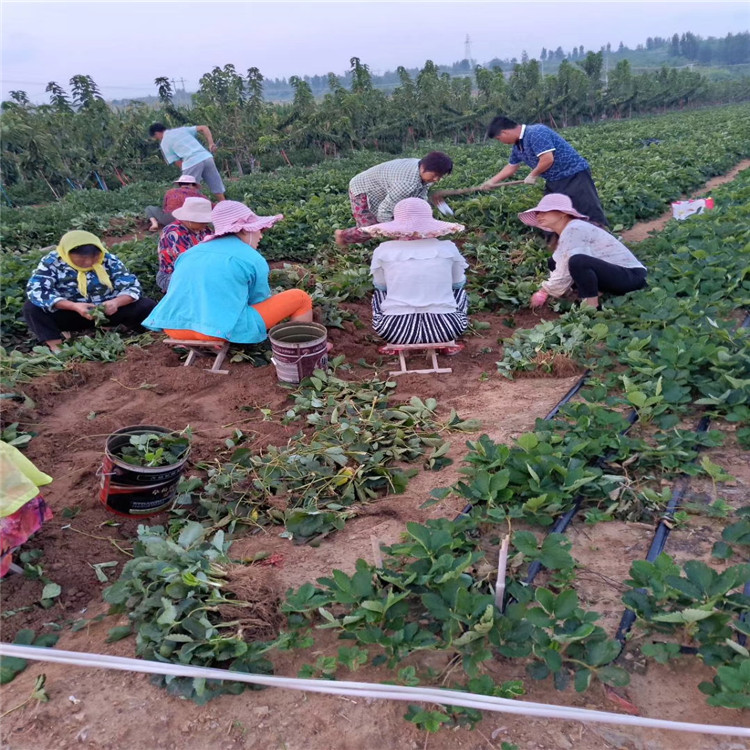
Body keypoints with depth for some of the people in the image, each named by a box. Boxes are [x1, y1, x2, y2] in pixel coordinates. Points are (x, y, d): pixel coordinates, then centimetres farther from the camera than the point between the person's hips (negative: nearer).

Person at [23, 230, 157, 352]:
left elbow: (132, 286, -12)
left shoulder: (109, 260, -13)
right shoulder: (52, 262, -15)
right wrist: (74, 306, -38)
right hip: (71, 314, 0)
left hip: (107, 311, 0)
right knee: (32, 308, -27)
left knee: (147, 306, -19)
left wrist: (116, 302, -35)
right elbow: (35, 291, -25)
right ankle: (56, 347, -31)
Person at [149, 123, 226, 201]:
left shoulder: (164, 143, 13)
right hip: (207, 157, 5)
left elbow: (179, 163, 5)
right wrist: (211, 144, 9)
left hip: (191, 163, -5)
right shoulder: (182, 129, 26)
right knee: (218, 191, 8)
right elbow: (204, 128, 17)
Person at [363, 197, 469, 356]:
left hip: (395, 330, 0)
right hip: (445, 328, 0)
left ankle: (396, 345, 19)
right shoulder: (448, 248, 2)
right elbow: (458, 282, 18)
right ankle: (445, 344, 19)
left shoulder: (383, 250, 0)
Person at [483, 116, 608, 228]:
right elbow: (511, 167, 26)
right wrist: (492, 181, 26)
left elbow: (548, 159, -28)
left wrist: (532, 175, -12)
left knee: (590, 211, -11)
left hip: (574, 175, -9)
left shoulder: (535, 133, -21)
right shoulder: (518, 146, 9)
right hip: (554, 181, 10)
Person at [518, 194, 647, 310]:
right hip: (612, 272, 10)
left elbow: (565, 273, -20)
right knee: (555, 263, 8)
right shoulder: (566, 231, 9)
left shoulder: (574, 230, -19)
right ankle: (594, 295, 6)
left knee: (578, 261, -35)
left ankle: (592, 308, -19)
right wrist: (544, 290, 1)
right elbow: (563, 269, 9)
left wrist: (543, 293, -8)